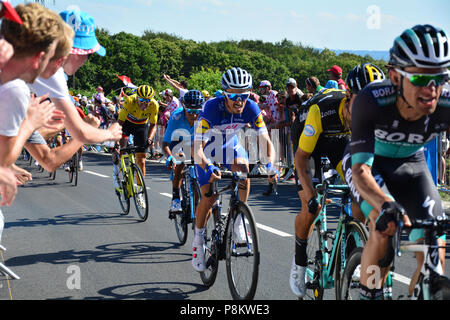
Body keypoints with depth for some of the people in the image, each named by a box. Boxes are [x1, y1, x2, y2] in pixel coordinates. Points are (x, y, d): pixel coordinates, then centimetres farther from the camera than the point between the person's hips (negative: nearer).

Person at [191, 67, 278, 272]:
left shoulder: (251, 109, -24)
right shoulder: (212, 108, -34)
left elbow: (266, 140, -21)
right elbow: (197, 148, -38)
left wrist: (269, 164, -40)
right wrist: (208, 168, -56)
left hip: (230, 146, 3)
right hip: (208, 149, -3)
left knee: (243, 171, -28)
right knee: (208, 199, -10)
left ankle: (238, 222, -11)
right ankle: (198, 239, 12)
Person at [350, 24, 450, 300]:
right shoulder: (371, 101, -37)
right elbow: (360, 168, -42)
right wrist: (387, 206, -61)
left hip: (410, 164, 3)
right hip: (370, 162, -3)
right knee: (386, 225, -30)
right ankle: (369, 295, -11)